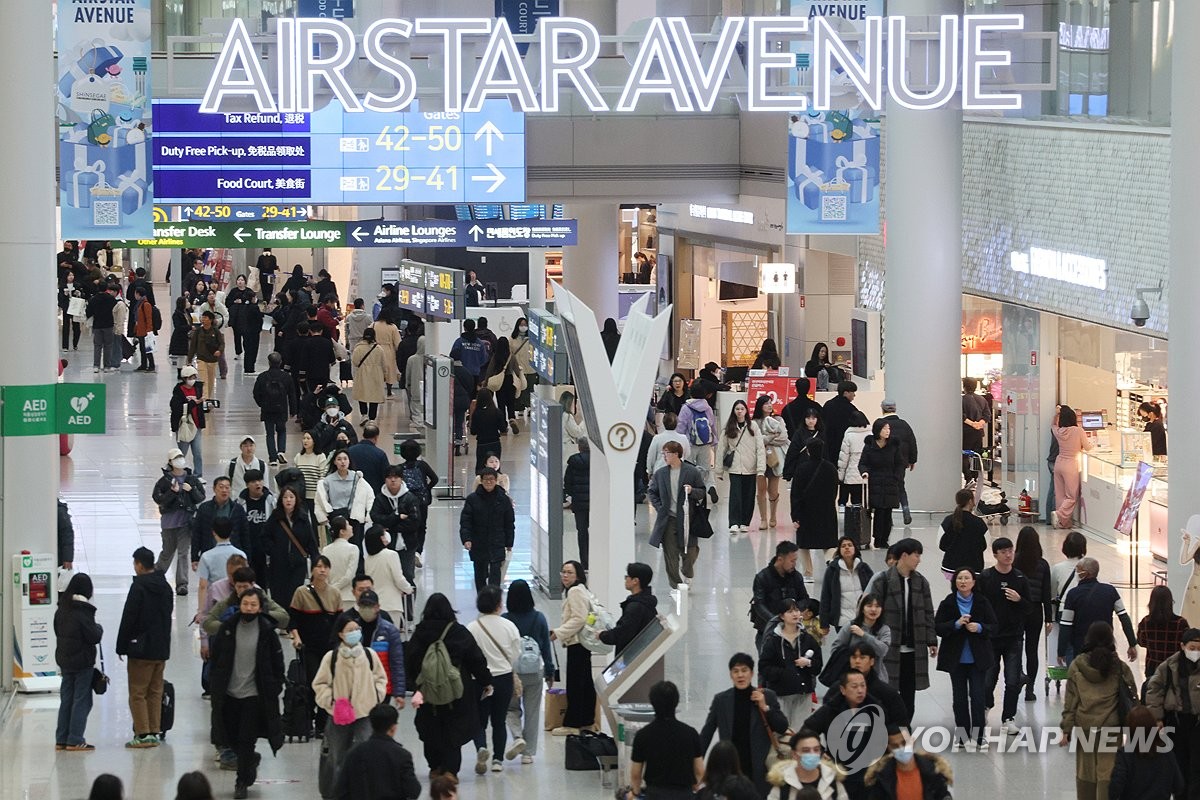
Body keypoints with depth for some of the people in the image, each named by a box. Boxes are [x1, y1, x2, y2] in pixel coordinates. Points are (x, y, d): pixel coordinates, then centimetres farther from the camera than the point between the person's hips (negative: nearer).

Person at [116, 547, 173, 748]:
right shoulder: (165, 587, 9)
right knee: (155, 692, 13)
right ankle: (154, 732, 13)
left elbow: (128, 618, -14)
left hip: (141, 650, -7)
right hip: (162, 649, 7)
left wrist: (122, 646, -7)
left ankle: (143, 734, -6)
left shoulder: (138, 587, -14)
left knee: (137, 693, -2)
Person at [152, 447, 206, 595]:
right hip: (169, 520, -1)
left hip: (186, 521, 1)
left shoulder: (191, 479, 4)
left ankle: (182, 584, -3)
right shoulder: (165, 481, -4)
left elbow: (201, 498, 5)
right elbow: (158, 499, -10)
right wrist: (173, 492, -22)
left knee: (183, 553, -4)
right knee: (168, 551, 12)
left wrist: (191, 490, -12)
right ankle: (157, 572, 38)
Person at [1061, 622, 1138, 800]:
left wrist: (1066, 729, 4)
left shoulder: (1077, 666, -2)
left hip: (1084, 727, 2)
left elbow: (1070, 700, 0)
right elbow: (1132, 697, -1)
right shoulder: (1120, 667, -4)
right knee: (1107, 773, -1)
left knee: (1085, 772, 14)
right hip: (1111, 726, -2)